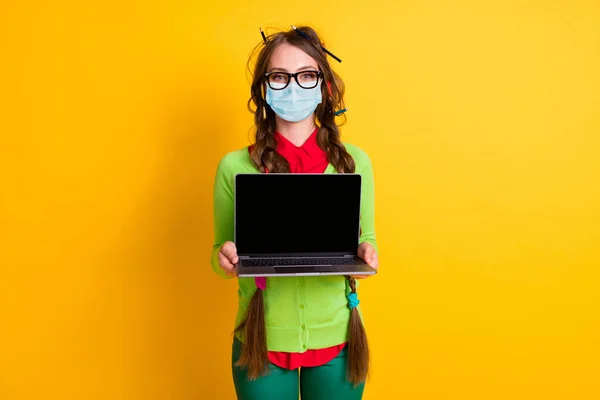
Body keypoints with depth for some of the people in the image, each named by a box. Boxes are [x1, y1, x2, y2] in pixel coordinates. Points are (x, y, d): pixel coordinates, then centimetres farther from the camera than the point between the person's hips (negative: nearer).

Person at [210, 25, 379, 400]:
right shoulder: (234, 166, -7)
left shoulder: (355, 161, -4)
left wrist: (366, 254, -14)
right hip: (262, 339, -1)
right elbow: (221, 255, 3)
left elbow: (366, 240, 7)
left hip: (336, 338, 2)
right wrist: (224, 258, -19)